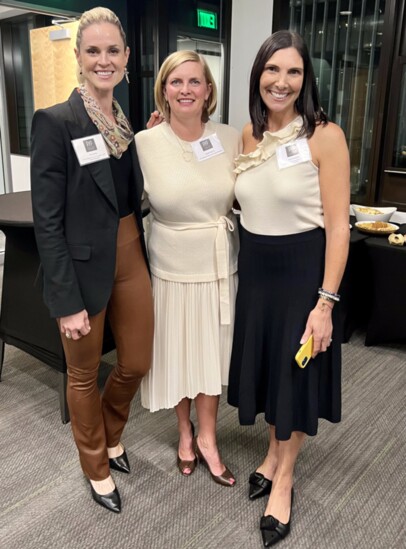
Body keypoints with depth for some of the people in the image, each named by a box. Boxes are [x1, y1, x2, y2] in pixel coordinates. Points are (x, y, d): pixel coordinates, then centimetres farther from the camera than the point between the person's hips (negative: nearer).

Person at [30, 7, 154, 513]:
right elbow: (47, 221, -15)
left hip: (131, 257, 6)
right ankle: (96, 467, 40)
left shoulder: (129, 121, 7)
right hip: (83, 265, -6)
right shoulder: (55, 121, -13)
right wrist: (68, 300, -16)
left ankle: (110, 433, 48)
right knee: (84, 374, 14)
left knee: (137, 363, 17)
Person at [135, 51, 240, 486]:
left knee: (211, 353, 14)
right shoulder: (144, 143, -9)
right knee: (176, 353, 13)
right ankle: (184, 432, 40)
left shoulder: (230, 139, -3)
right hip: (171, 268, -1)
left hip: (219, 266, 2)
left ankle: (207, 438, 35)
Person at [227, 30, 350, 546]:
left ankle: (284, 479, 33)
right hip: (253, 268, 5)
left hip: (302, 269, -5)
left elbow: (337, 226, -14)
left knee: (296, 373, 10)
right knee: (265, 364, 19)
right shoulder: (248, 135, 4)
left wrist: (325, 302, -18)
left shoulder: (325, 136, -13)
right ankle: (274, 451, 45)